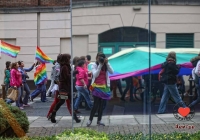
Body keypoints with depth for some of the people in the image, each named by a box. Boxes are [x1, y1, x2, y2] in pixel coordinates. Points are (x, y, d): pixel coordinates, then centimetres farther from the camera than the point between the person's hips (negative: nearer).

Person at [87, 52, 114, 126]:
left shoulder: (106, 65, 5)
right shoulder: (94, 65, -3)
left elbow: (112, 72, -9)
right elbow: (95, 74, -17)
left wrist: (107, 63, -16)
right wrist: (100, 65, -19)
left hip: (104, 86, 4)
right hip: (96, 86, -4)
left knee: (102, 104, 6)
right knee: (96, 103, -10)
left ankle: (99, 120, 14)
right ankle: (90, 120, 0)